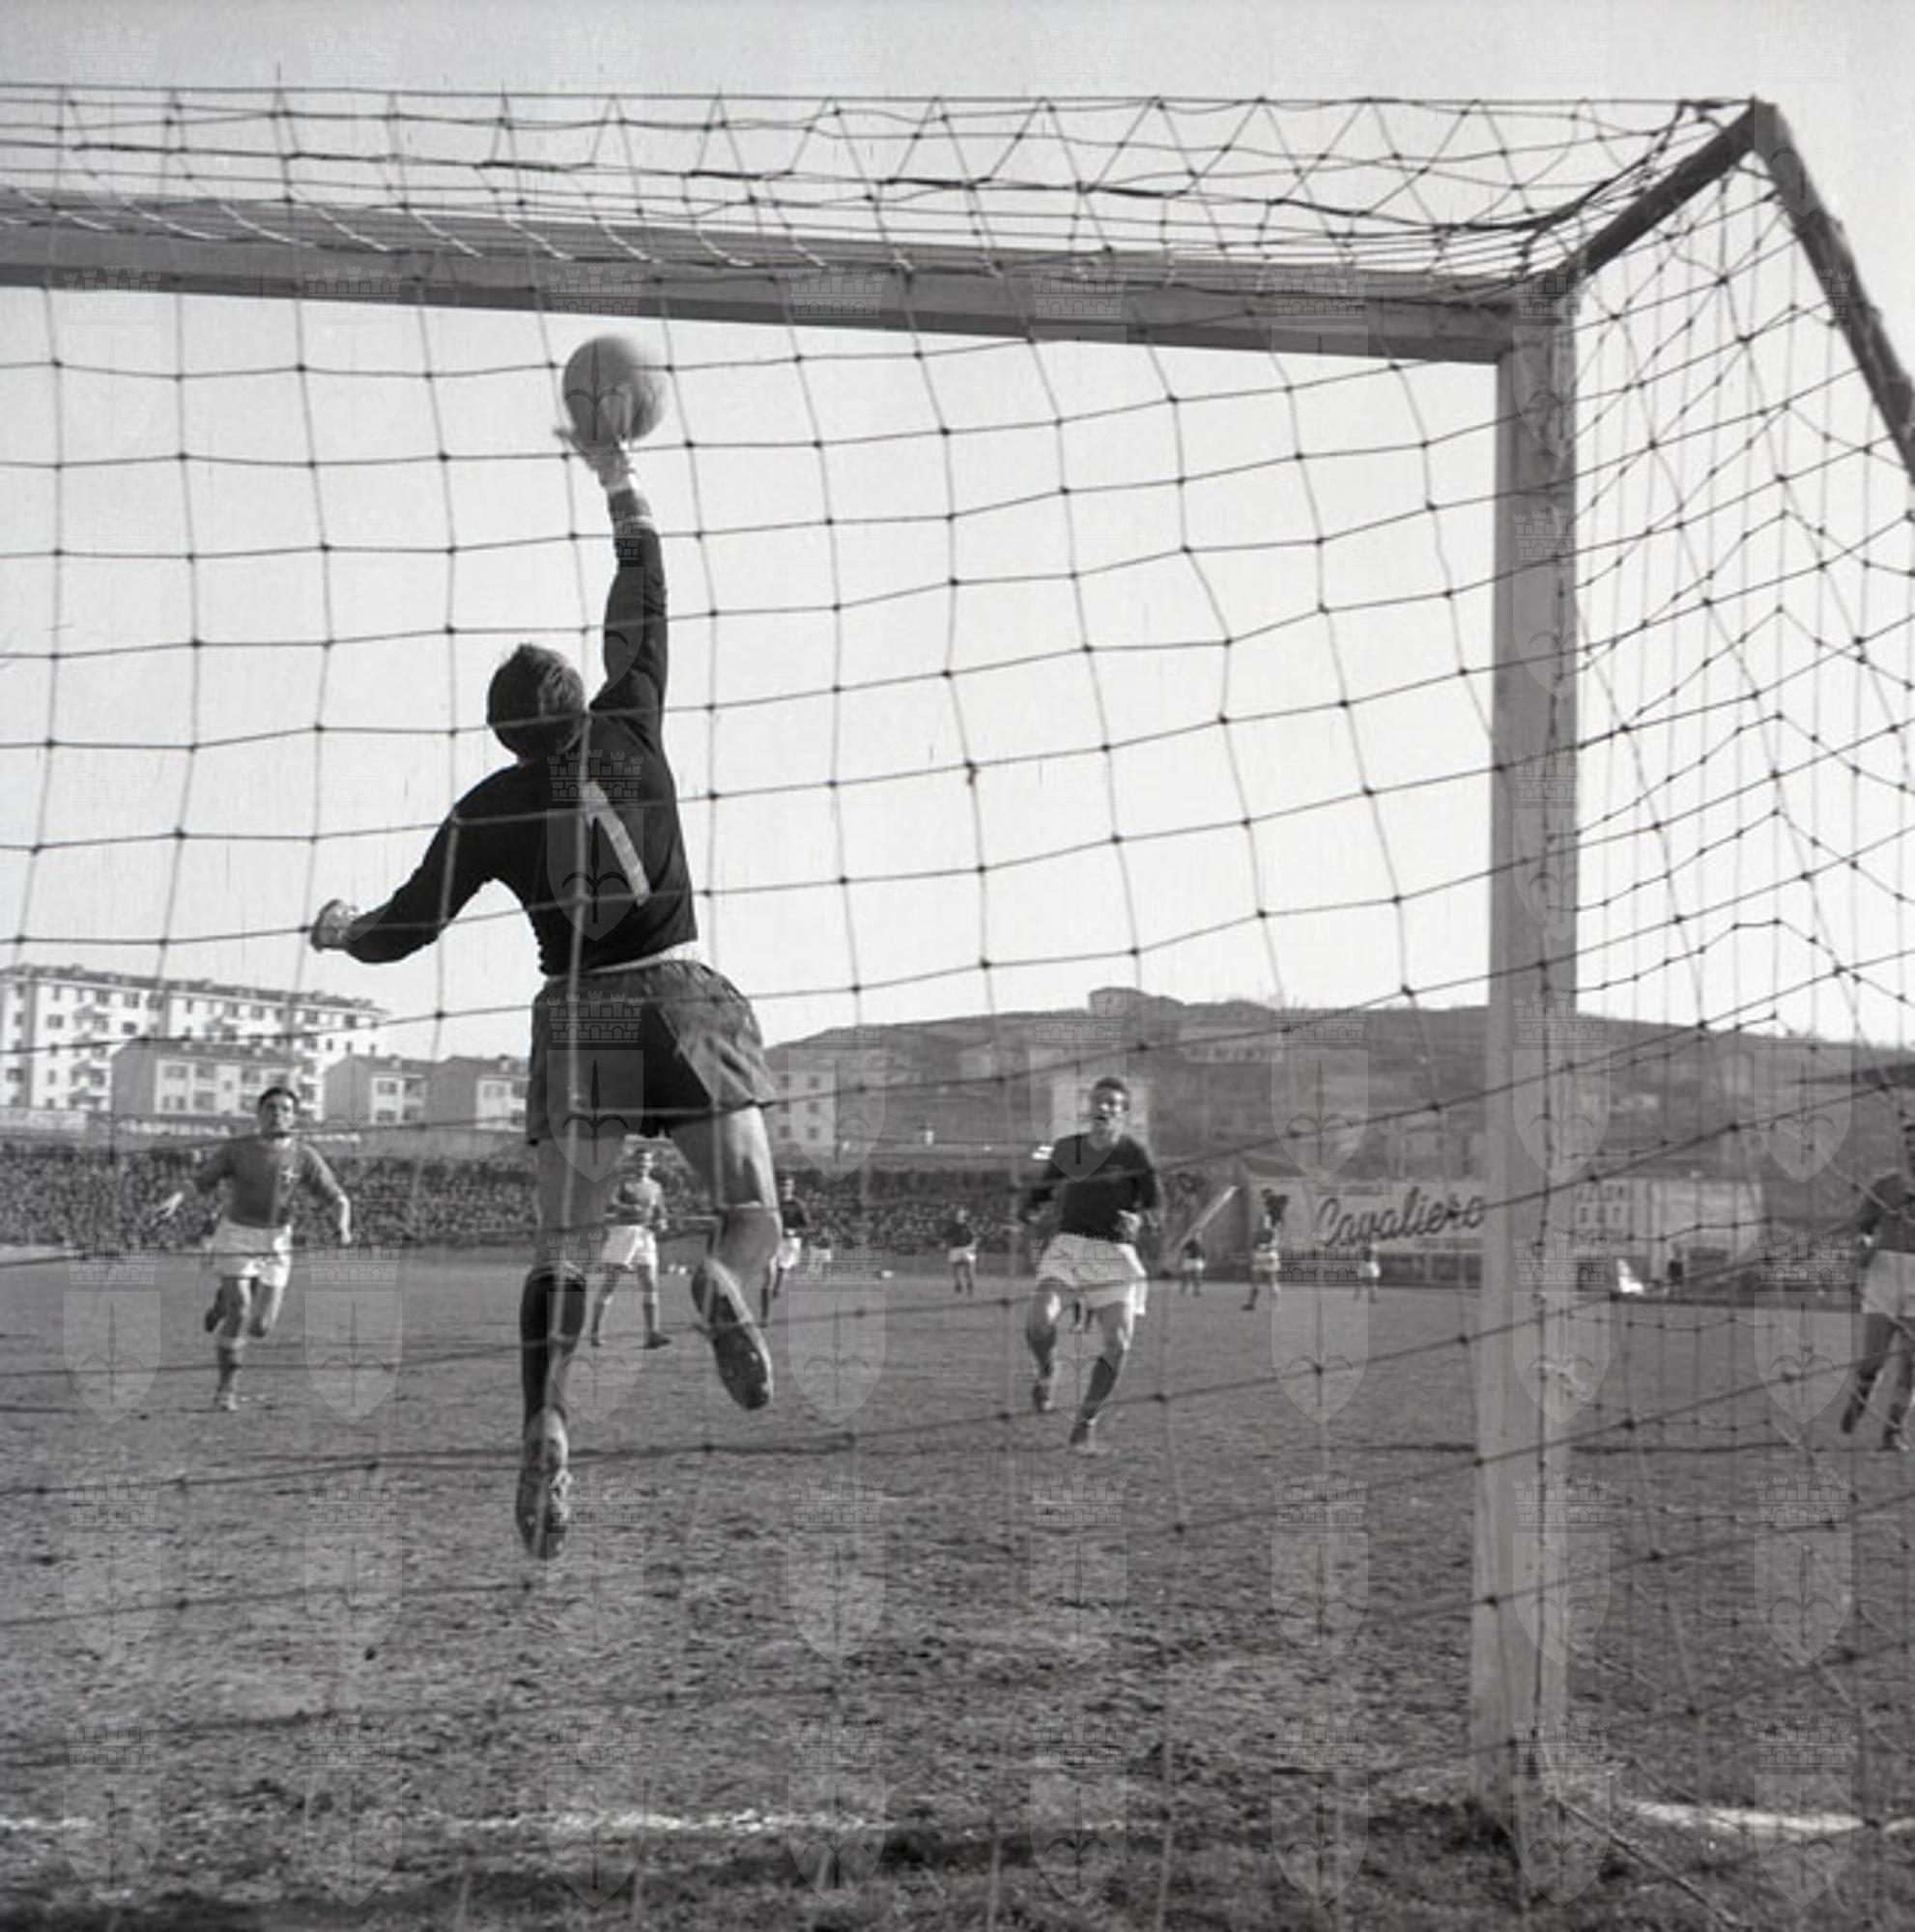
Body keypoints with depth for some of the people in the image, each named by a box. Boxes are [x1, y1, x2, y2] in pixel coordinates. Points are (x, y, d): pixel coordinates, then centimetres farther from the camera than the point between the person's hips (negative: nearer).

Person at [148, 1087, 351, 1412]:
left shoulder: (305, 1156, -5)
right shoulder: (236, 1149, -6)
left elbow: (338, 1199, -6)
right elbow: (197, 1181, -6)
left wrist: (342, 1227, -26)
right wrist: (174, 1200, -26)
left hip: (276, 1244, 2)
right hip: (236, 1236, -2)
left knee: (259, 1328, 0)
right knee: (239, 1311, -17)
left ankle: (226, 1302, 33)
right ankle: (227, 1385, -1)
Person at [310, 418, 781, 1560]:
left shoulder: (488, 809, 4)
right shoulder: (628, 731, 4)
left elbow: (404, 931, 6)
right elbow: (644, 608, 14)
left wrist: (338, 929, 28)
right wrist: (617, 476, 23)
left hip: (578, 1015, 1)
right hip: (682, 996, 0)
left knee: (565, 1245, 3)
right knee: (754, 1214, 4)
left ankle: (547, 1431, -21)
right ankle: (728, 1285, -34)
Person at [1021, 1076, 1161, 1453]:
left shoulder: (1132, 1152, -2)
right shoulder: (1066, 1148, 9)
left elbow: (1156, 1205, -2)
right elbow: (1041, 1190, 20)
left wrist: (1139, 1220, -24)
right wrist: (1033, 1208, -3)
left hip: (1114, 1253, -1)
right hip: (1068, 1246, 2)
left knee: (1118, 1341, -12)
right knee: (1038, 1323, -22)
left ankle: (1086, 1422, 9)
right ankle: (1047, 1371, 13)